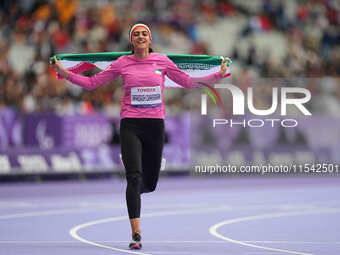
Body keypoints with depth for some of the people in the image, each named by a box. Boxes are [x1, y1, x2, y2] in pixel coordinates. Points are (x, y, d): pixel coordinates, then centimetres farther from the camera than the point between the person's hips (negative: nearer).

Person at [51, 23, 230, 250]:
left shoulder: (162, 61, 5)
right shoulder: (123, 63, 2)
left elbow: (187, 81, 14)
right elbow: (92, 83, 7)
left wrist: (218, 75, 9)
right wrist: (64, 73, -2)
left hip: (155, 126, 2)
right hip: (131, 126, -2)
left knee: (150, 184, 8)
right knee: (134, 177, -16)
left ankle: (135, 191, 47)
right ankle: (136, 234, -14)